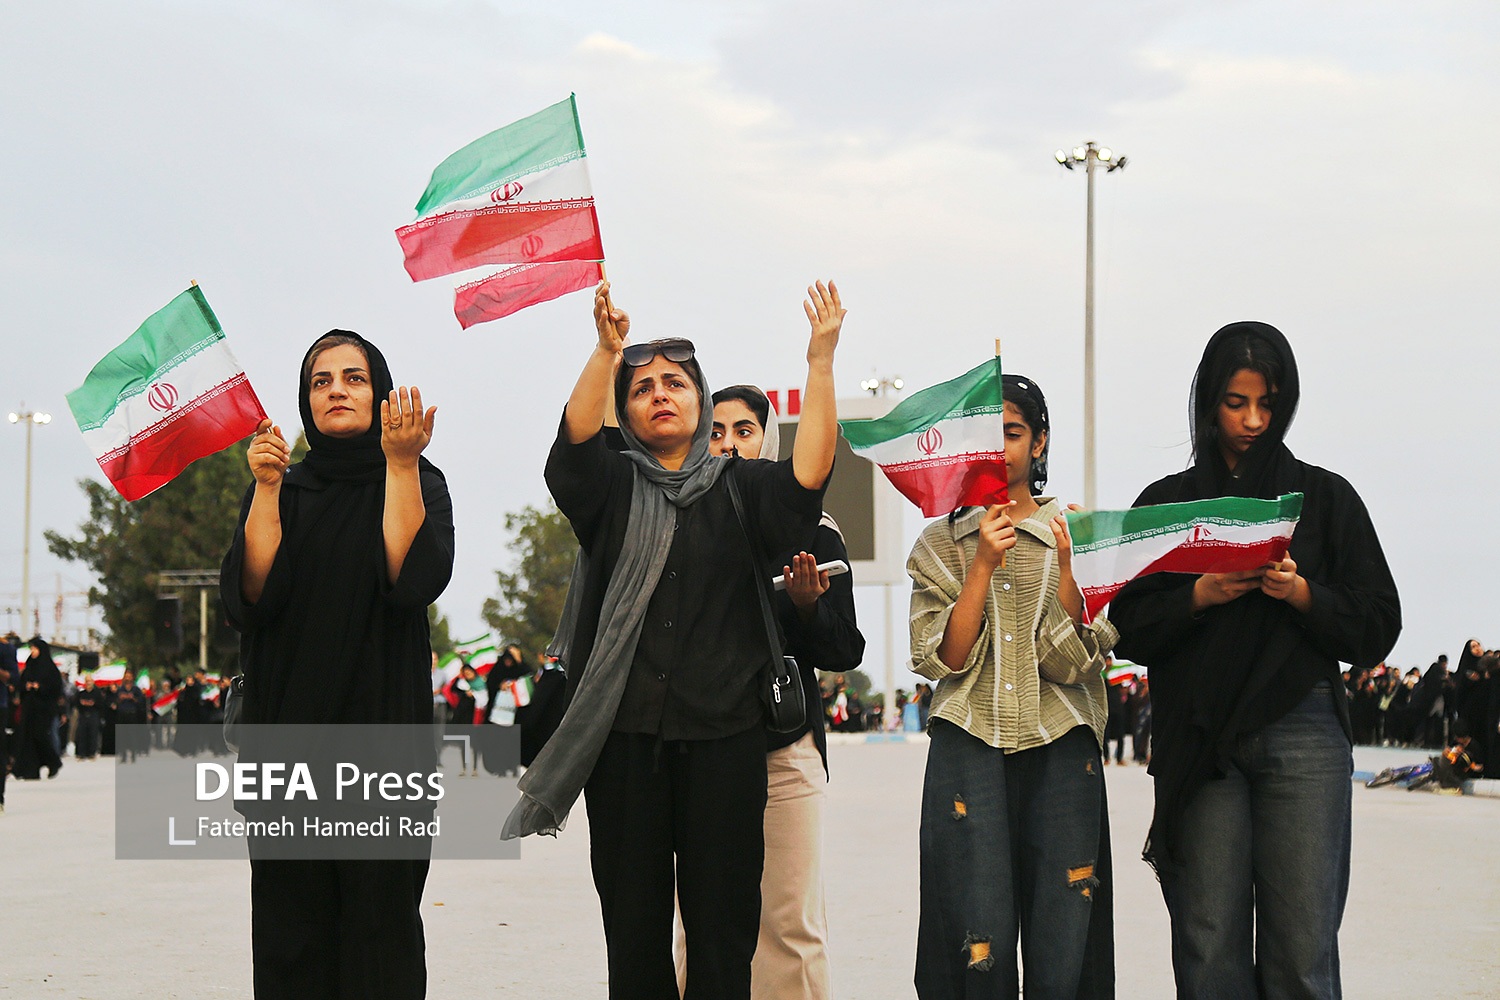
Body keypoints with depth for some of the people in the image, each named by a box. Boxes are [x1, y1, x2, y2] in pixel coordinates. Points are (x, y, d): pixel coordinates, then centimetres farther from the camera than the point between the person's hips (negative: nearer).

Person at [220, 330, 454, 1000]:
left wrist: (401, 465, -16)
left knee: (379, 922, -4)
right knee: (291, 929, 1)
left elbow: (416, 580, -14)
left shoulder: (420, 483, 6)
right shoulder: (281, 489, 11)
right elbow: (250, 597, -5)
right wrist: (266, 488, -11)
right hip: (287, 726, 2)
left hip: (381, 725, -2)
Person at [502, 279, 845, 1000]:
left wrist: (820, 360, -18)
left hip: (725, 733, 0)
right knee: (633, 921, 5)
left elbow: (809, 471, -9)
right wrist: (608, 350, -28)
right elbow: (576, 436, -12)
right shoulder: (612, 487, 9)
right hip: (626, 734, 0)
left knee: (722, 925, 1)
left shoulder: (739, 489, 10)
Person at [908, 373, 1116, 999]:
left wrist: (1066, 564, -12)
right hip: (969, 744, 0)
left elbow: (1073, 661, -2)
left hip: (1061, 751, 0)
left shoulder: (1077, 535, 9)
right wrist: (984, 562, -8)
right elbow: (943, 660, -2)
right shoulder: (941, 543, 10)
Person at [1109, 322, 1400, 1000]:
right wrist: (1197, 597, -9)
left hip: (1303, 734, -1)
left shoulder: (1326, 497, 11)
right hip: (1200, 741, 1)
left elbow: (1377, 627, 6)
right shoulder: (1165, 503, 13)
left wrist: (1302, 593, -10)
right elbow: (1127, 629, 7)